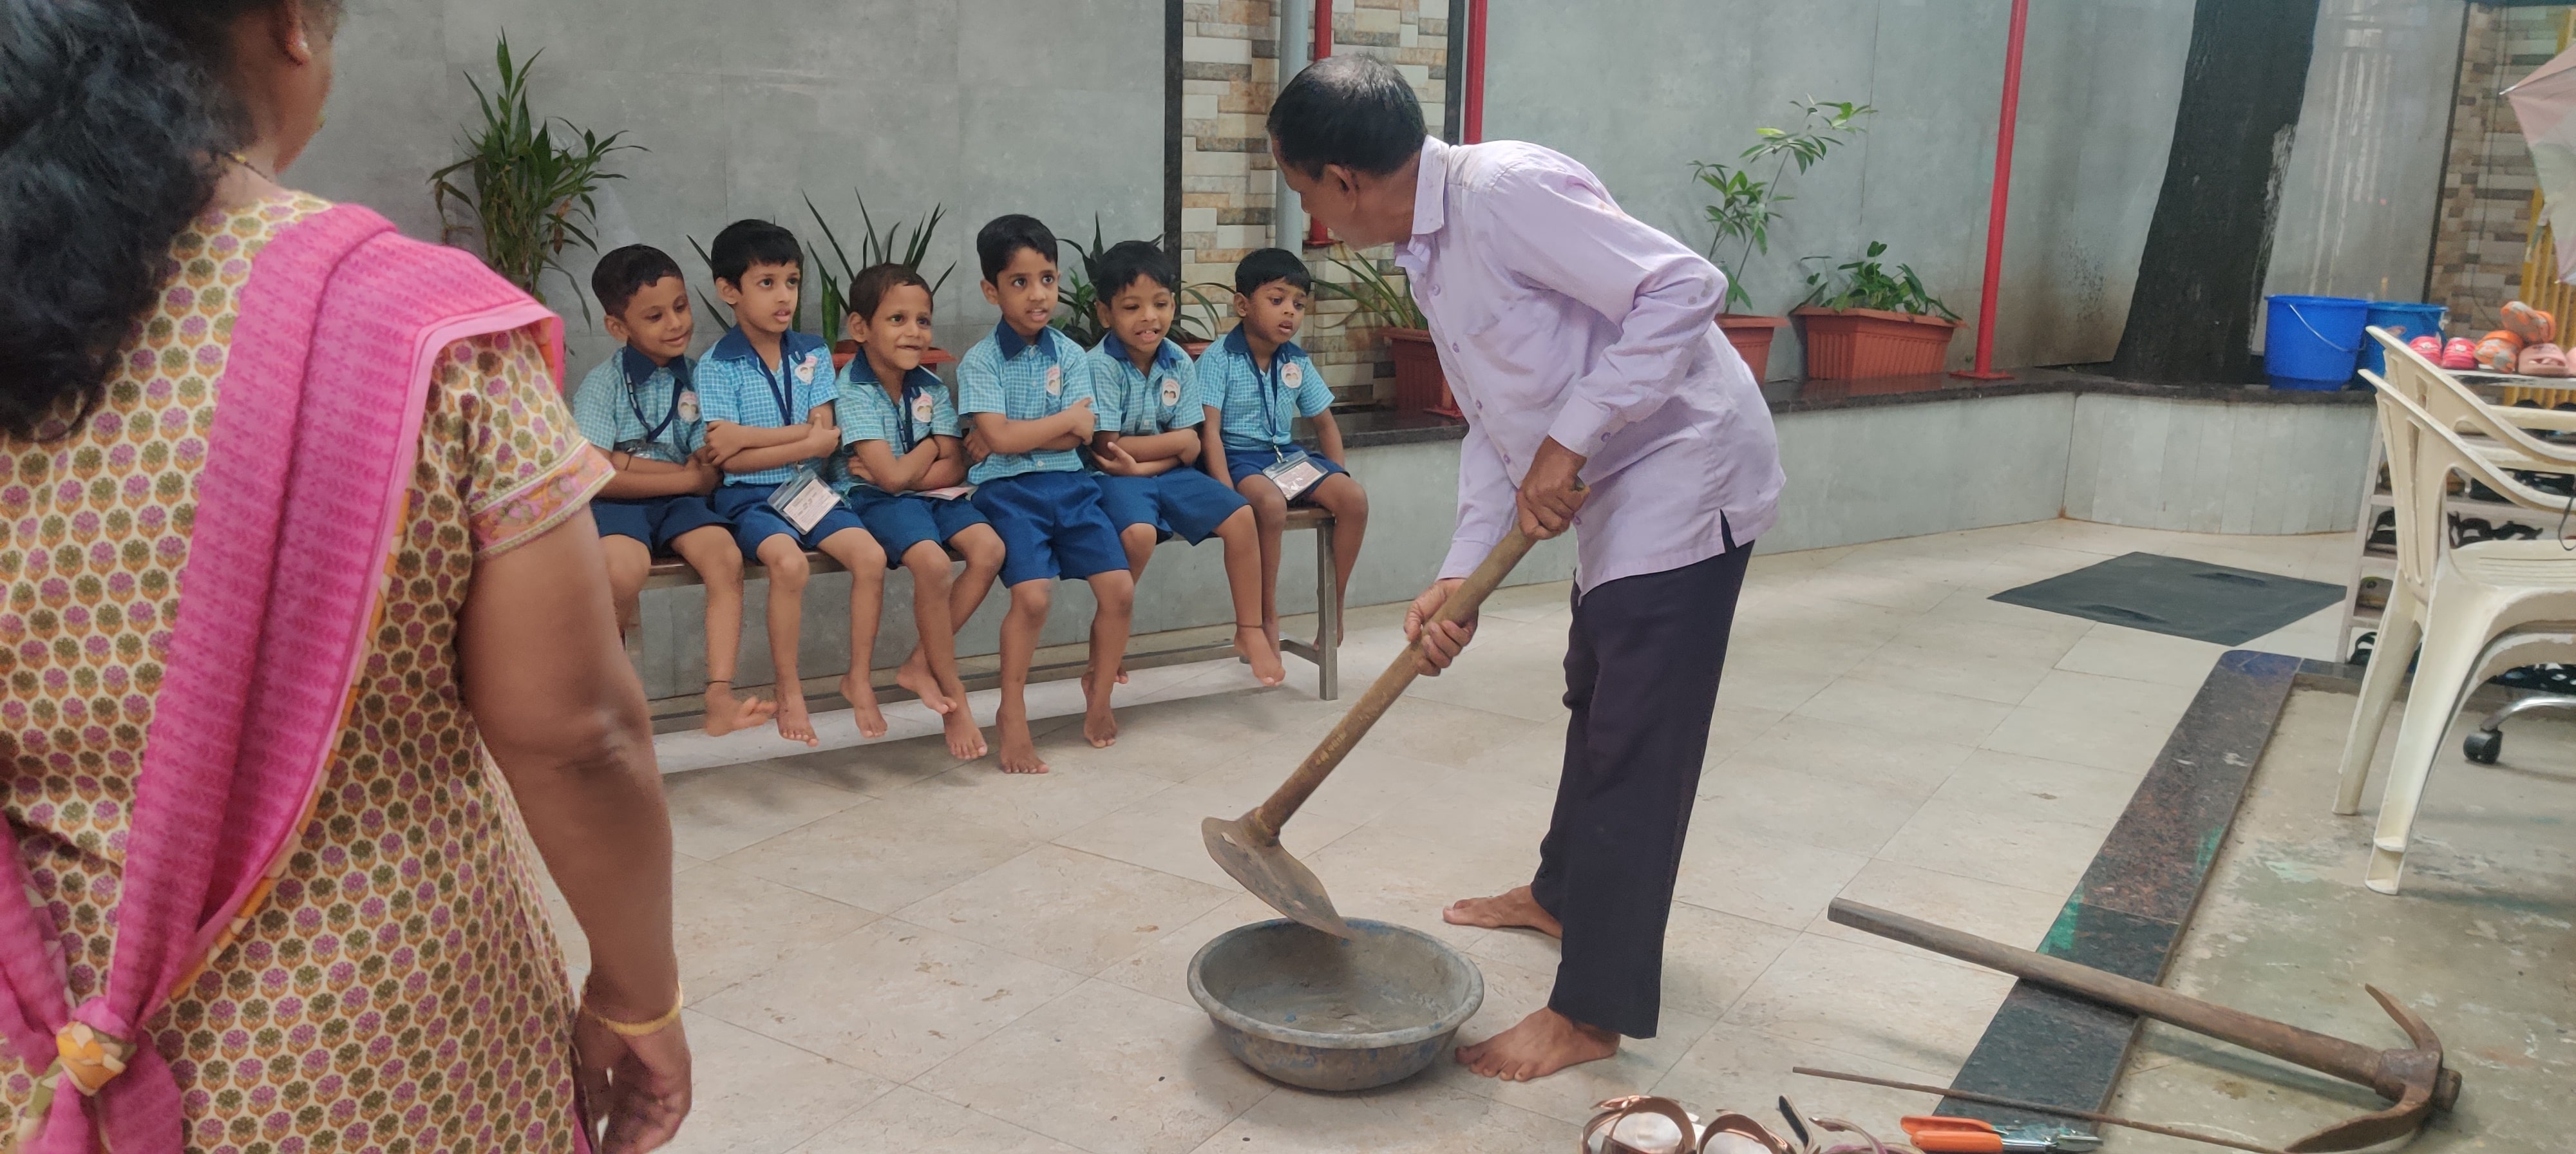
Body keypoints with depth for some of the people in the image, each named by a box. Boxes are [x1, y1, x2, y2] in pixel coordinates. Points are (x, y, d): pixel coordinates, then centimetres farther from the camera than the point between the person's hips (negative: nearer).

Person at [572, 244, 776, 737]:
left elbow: (710, 467, 2)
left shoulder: (693, 377, 6)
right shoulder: (602, 385, -6)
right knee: (624, 571, -34)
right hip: (616, 502, -4)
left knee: (726, 556, -26)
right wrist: (687, 476, -12)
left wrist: (631, 461, -11)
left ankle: (720, 697, -25)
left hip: (677, 498, 4)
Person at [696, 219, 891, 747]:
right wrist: (805, 440, -14)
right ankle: (789, 690, -15)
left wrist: (751, 436, -14)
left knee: (871, 555, -20)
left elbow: (826, 439, -4)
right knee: (789, 561, -33)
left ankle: (858, 678, -3)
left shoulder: (813, 354, 6)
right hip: (748, 497, -4)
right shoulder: (717, 366, -5)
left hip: (808, 487, 4)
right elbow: (731, 459, -12)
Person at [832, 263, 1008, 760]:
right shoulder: (855, 392, -13)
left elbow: (953, 469, -2)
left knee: (989, 549, -21)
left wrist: (896, 473, -15)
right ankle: (953, 696, -17)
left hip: (934, 493, 6)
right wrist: (929, 447, -3)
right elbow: (892, 475, -21)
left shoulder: (932, 388, 4)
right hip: (877, 499, -6)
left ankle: (921, 664, -9)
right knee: (932, 561, -32)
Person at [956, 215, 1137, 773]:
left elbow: (1079, 437, -2)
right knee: (1033, 594, -24)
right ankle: (1012, 716, -5)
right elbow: (998, 438, -13)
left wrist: (1016, 434, -9)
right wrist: (1065, 420, -5)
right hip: (1008, 490, -4)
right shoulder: (980, 361, -1)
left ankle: (1099, 690, 15)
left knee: (1120, 587, -11)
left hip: (1069, 485, 4)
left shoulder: (1070, 356, 9)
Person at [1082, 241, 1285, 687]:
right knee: (1139, 533, -34)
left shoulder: (1180, 364, 3)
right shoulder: (1099, 366, -12)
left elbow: (1189, 452, 0)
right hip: (1115, 477, -5)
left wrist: (1141, 464, -17)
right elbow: (1106, 449, -17)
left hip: (1169, 474, 6)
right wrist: (1171, 441, -9)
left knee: (1240, 516, -11)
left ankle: (1250, 631, 3)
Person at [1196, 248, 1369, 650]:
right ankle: (1268, 617, -21)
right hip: (1239, 456, -6)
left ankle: (1335, 604, -2)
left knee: (1355, 498, -17)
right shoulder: (1219, 359, -10)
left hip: (1286, 453, 6)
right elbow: (1210, 431, -17)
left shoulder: (1297, 362, 8)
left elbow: (1325, 423, 16)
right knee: (1271, 503, -37)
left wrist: (1335, 481, 3)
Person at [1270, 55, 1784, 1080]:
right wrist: (1461, 572, 0)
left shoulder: (1504, 189, -23)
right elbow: (1493, 420, 9)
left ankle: (1592, 1015, 5)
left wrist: (1569, 441, -25)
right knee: (1595, 698, 25)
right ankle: (1561, 893, 46)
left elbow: (1683, 289, -26)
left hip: (1684, 469, -10)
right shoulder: (1427, 251, 8)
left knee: (1635, 745, -5)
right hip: (1614, 489, 10)